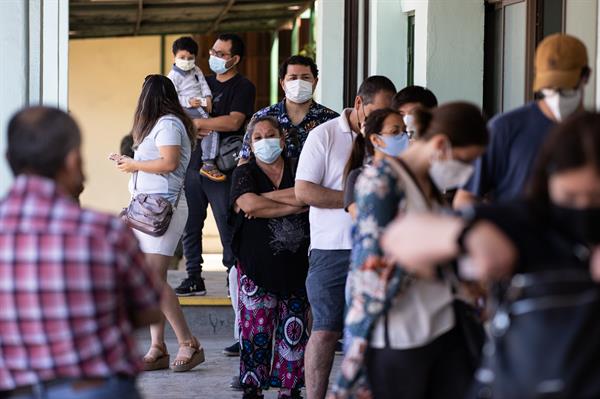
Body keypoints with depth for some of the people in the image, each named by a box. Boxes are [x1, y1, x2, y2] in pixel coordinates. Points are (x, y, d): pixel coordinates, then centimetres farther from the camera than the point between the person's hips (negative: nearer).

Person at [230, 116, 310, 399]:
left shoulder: (298, 171, 11)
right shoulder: (245, 173, 6)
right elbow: (249, 205, -13)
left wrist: (263, 199, -10)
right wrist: (294, 206, -9)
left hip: (295, 265, 2)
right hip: (257, 266, -2)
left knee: (293, 329, 0)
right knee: (257, 328, -7)